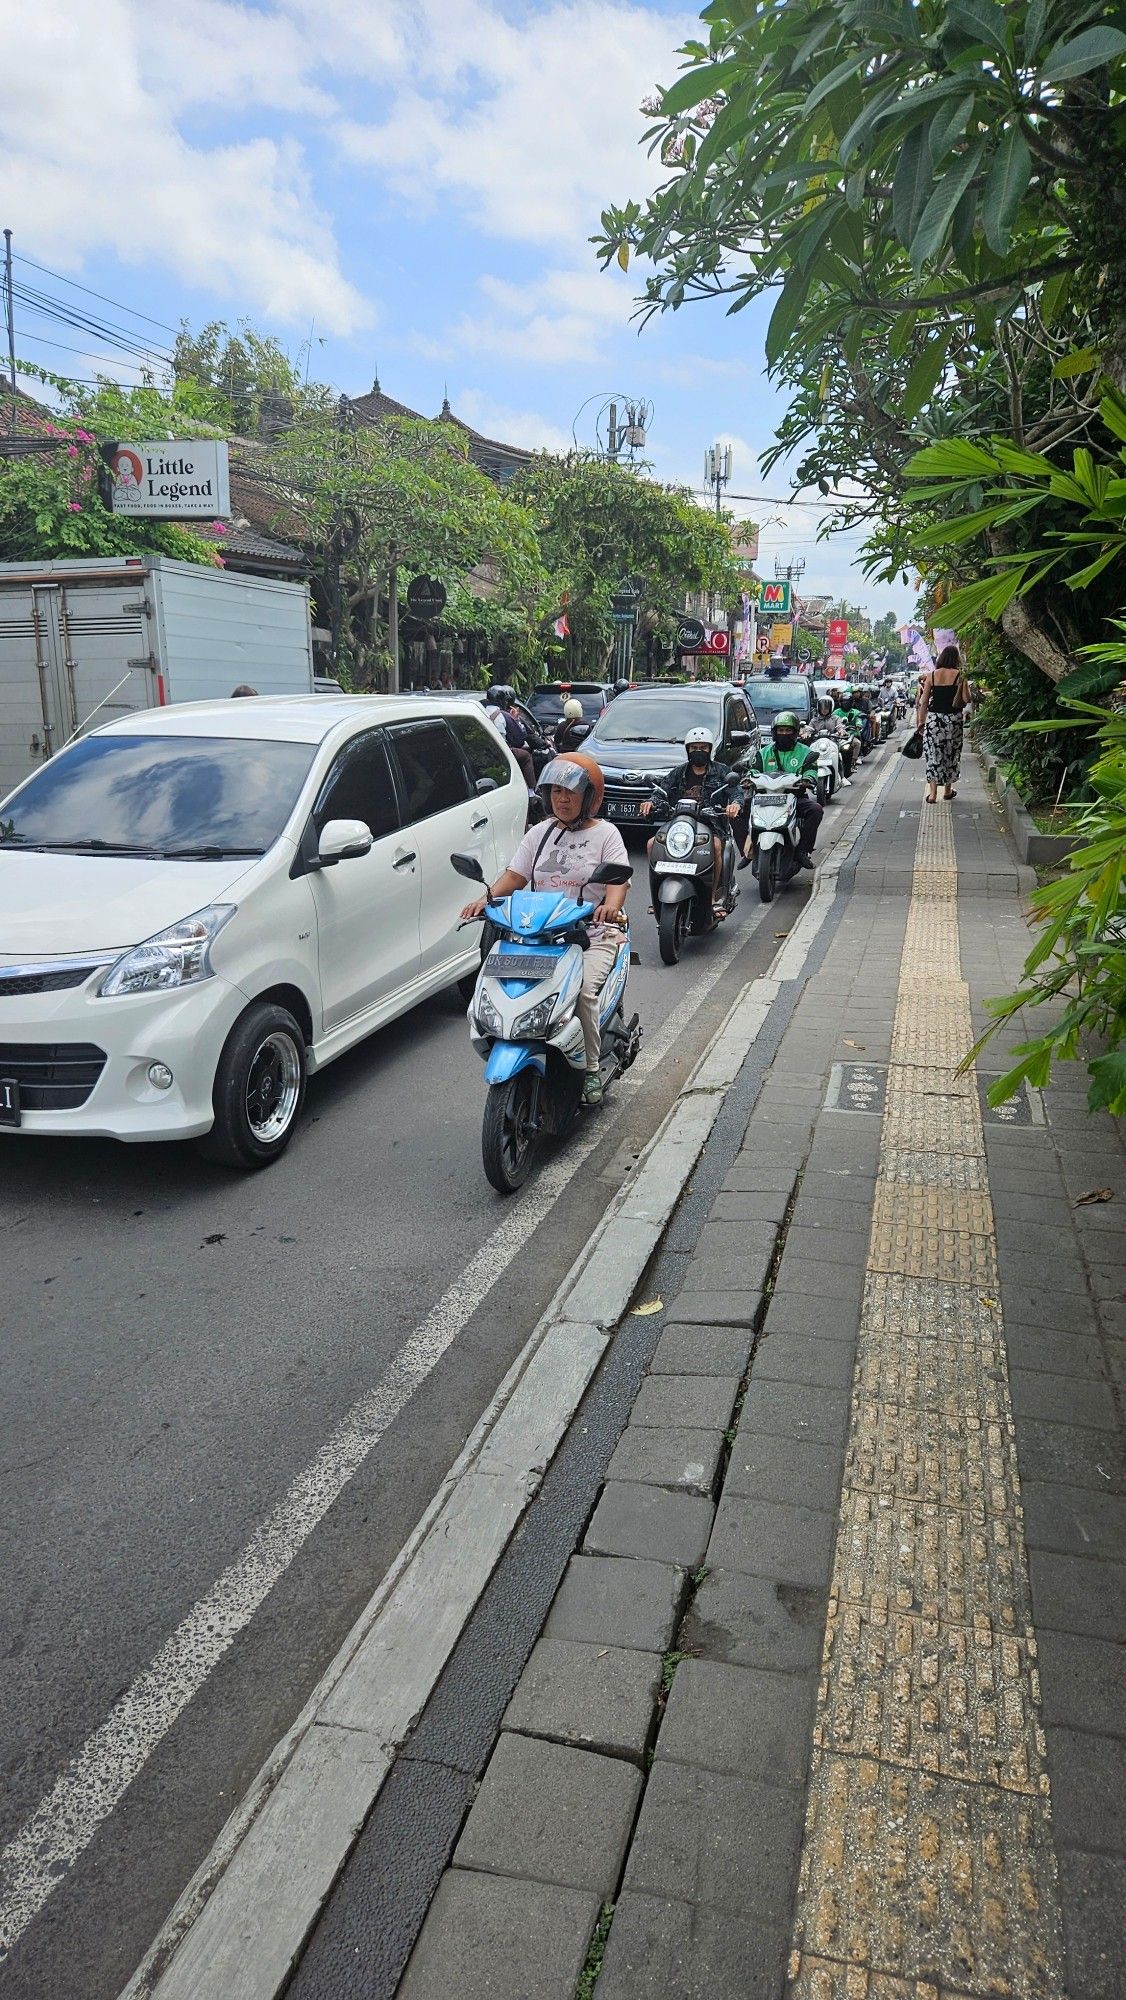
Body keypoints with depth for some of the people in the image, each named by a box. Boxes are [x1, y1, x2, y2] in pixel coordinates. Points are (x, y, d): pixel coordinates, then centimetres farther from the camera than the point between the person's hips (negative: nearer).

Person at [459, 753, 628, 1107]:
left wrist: (611, 904, -32)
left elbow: (619, 879, -8)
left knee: (582, 988, -31)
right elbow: (515, 875, 9)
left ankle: (591, 1070, -16)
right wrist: (485, 899, -11)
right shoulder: (539, 833, 18)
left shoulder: (605, 833, 5)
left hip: (593, 935, -3)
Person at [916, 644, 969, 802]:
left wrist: (921, 721, 7)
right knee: (951, 754, 14)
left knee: (933, 755, 2)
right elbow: (966, 699, -6)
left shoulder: (931, 675, 0)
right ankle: (948, 790, 23)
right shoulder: (959, 676, -5)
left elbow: (924, 701, -1)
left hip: (934, 718, 0)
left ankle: (933, 793, -6)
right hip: (954, 718, 0)